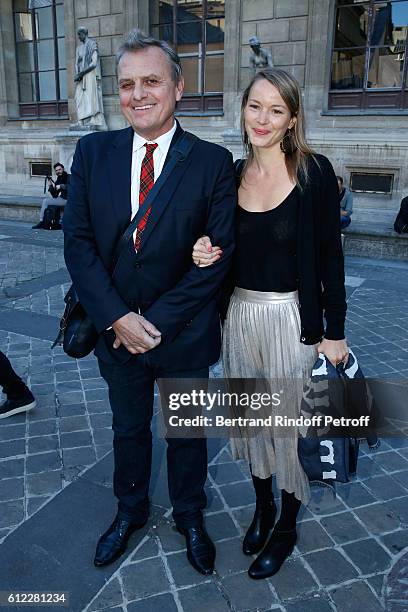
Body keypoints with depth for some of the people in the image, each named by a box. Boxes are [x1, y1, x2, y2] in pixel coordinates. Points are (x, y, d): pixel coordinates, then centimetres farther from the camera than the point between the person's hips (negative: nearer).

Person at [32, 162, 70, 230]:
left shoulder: (68, 177, -3)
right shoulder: (58, 180, 14)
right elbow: (55, 196, 8)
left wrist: (60, 186, -22)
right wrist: (50, 186, -5)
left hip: (67, 200, -8)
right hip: (62, 199, 8)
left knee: (45, 201, -11)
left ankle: (41, 222, -3)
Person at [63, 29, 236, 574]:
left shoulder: (213, 162, -10)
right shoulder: (93, 152, -3)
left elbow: (218, 256, -12)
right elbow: (78, 242, -6)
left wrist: (157, 322, -16)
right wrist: (117, 318, -15)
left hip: (184, 334, -2)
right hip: (115, 330, 2)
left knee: (187, 432, 19)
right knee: (128, 428, 22)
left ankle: (190, 516, 46)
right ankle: (130, 511, 49)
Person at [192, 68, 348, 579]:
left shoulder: (314, 172, -9)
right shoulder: (230, 173, 4)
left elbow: (330, 256, -7)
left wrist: (334, 332, -7)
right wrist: (206, 252, -11)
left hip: (292, 319, -4)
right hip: (239, 315, 5)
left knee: (290, 423, 10)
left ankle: (286, 526, 35)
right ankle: (262, 504, 44)